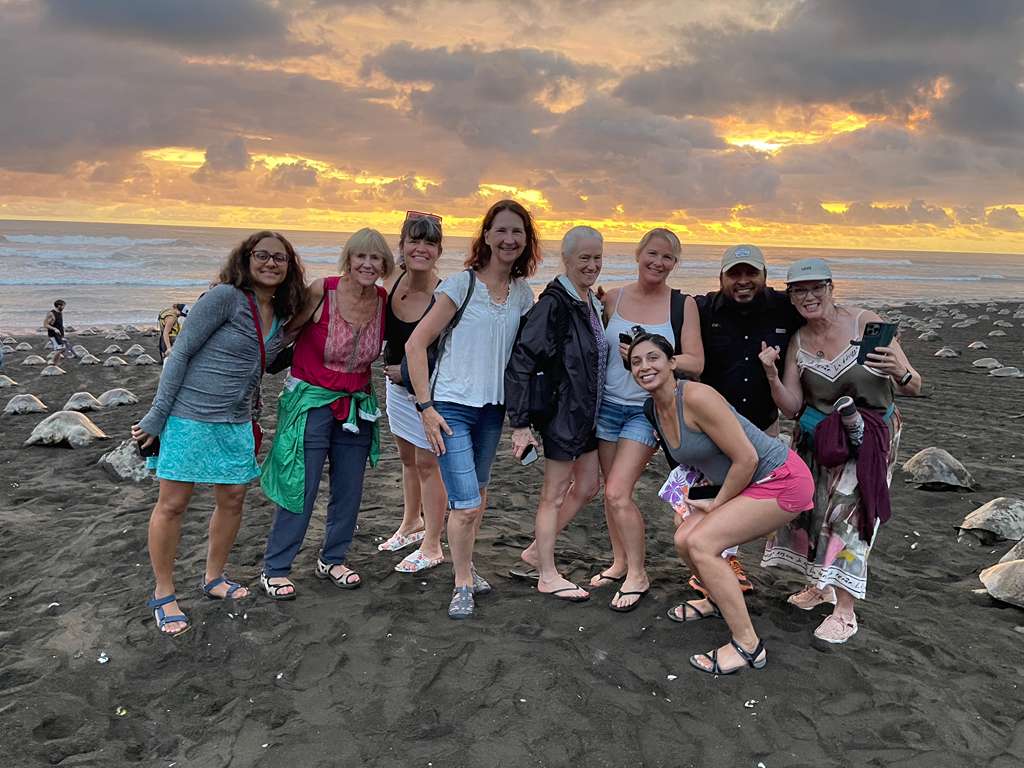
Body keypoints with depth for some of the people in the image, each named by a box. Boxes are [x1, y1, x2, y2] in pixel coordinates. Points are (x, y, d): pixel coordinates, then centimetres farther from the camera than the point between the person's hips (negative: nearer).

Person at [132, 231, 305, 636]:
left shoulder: (281, 316, 7)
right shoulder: (225, 297, -13)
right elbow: (181, 354, -12)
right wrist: (157, 416, -13)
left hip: (236, 423, 7)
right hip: (189, 417, -7)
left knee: (233, 499, 12)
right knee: (173, 504, 2)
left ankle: (213, 578, 32)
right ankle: (163, 595, 17)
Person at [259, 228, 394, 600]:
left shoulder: (385, 302, -3)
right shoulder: (322, 292, -16)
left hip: (356, 406, 5)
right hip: (311, 399, -5)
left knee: (349, 490, 12)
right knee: (300, 489, -1)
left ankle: (331, 560, 32)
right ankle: (274, 569, 16)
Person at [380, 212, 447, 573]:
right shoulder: (393, 280, -6)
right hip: (396, 382, 7)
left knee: (427, 463, 2)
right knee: (407, 457, 21)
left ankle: (431, 547, 16)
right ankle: (412, 523, 42)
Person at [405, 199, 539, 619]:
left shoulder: (523, 294, 4)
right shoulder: (462, 284, -12)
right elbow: (416, 343, -12)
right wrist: (426, 406, -15)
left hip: (493, 409, 5)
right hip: (452, 406, -5)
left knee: (477, 496, 19)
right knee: (467, 504, -8)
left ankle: (466, 566, 39)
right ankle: (463, 583, 14)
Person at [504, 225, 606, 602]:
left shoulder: (591, 303, 9)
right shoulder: (554, 304, -19)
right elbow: (520, 362, -22)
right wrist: (520, 424, -23)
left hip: (586, 412, 9)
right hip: (561, 412, -9)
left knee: (588, 486, 18)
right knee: (555, 494, 3)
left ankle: (536, 551, 31)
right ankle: (548, 576, 18)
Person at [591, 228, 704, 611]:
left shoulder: (683, 304, -4)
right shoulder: (613, 298, 2)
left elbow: (695, 364, -8)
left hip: (648, 409, -3)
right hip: (608, 404, 3)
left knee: (618, 492, -10)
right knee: (612, 490, 10)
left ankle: (637, 575, 7)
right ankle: (619, 562, 29)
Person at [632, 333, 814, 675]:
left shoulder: (696, 397, -25)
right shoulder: (655, 411, 2)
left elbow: (747, 458, -23)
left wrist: (717, 504, -11)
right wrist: (703, 499, 7)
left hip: (781, 480, -8)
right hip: (740, 484, 8)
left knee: (701, 544, -18)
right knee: (684, 540, 3)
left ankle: (748, 646, -8)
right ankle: (720, 600, 32)